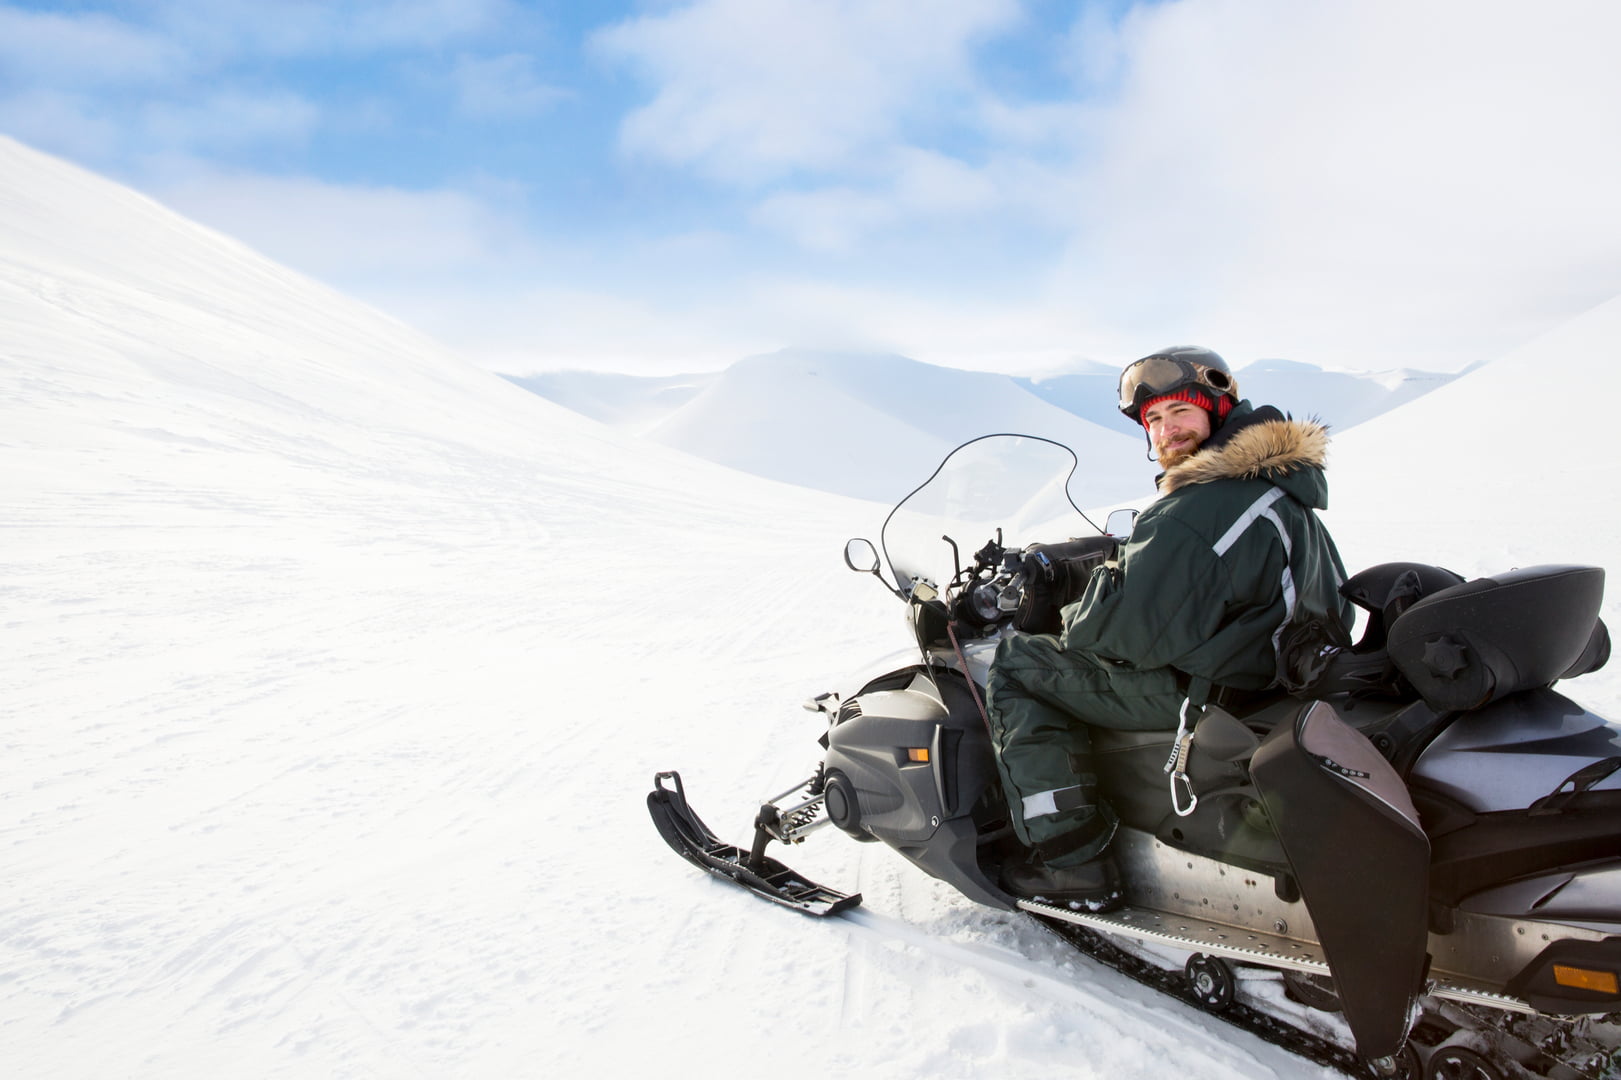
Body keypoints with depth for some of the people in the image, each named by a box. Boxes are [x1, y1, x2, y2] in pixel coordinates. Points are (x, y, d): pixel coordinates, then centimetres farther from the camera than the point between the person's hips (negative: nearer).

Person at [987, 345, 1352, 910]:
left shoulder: (1198, 511, -24)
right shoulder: (1286, 487, 9)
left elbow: (1132, 629, -27)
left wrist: (1076, 620, -3)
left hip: (1199, 696, -10)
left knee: (1014, 662, -3)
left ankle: (1073, 863, -4)